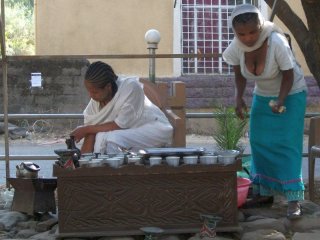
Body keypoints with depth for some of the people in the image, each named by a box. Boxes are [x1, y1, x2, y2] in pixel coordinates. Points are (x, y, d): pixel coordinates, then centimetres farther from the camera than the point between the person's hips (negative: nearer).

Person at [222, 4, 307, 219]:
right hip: (262, 96, 5)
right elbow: (240, 75, -2)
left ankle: (294, 199, -14)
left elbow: (288, 75, -21)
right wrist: (239, 97, -16)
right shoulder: (236, 47, -19)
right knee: (259, 142, 4)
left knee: (287, 144, -13)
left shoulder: (277, 43, -33)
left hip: (290, 94, -5)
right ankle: (264, 193, 16)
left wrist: (281, 100, -34)